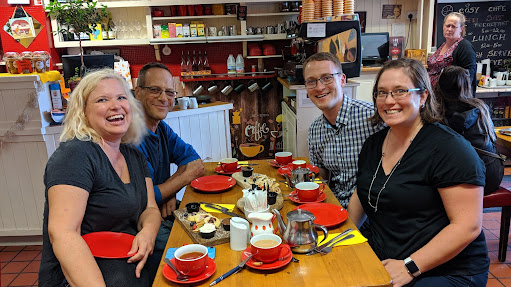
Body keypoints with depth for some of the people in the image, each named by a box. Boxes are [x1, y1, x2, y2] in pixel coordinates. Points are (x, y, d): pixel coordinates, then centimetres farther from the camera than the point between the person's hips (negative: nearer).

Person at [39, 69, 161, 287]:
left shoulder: (134, 156, 10)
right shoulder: (75, 154, -15)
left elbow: (150, 209, 9)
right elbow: (62, 233, -24)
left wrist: (148, 231, -16)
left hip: (129, 260, 8)